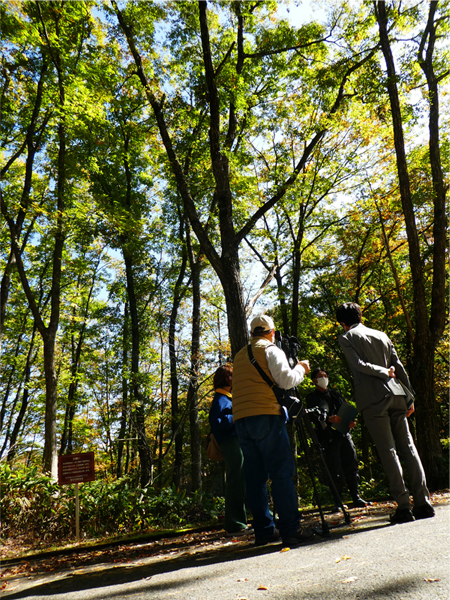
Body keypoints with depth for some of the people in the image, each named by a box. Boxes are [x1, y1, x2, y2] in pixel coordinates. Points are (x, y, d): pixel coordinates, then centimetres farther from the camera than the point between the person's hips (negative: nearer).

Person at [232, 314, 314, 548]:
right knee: (282, 472, -2)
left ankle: (264, 530, 14)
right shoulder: (270, 349, 0)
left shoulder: (239, 356, 22)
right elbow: (286, 380, -10)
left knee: (254, 476, 9)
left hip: (241, 420, 7)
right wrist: (301, 368, 8)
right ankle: (290, 529, -2)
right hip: (266, 416, -6)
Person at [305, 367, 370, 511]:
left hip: (344, 433, 5)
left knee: (351, 465, 3)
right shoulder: (311, 398, 5)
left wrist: (349, 421, -2)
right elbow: (313, 417, -9)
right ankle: (338, 502, 2)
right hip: (327, 437, -5)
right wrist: (329, 419, -26)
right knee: (334, 470, -5)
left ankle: (356, 498, 14)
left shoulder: (335, 394, 21)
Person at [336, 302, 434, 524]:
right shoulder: (381, 335, 19)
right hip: (396, 394, 5)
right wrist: (409, 397, 16)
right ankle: (423, 502, 8)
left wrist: (384, 372, 2)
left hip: (373, 399, -5)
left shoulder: (346, 338, 4)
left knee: (388, 451, -3)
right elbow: (399, 367, 16)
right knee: (407, 447, 8)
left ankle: (403, 506, -2)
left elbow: (359, 364, -10)